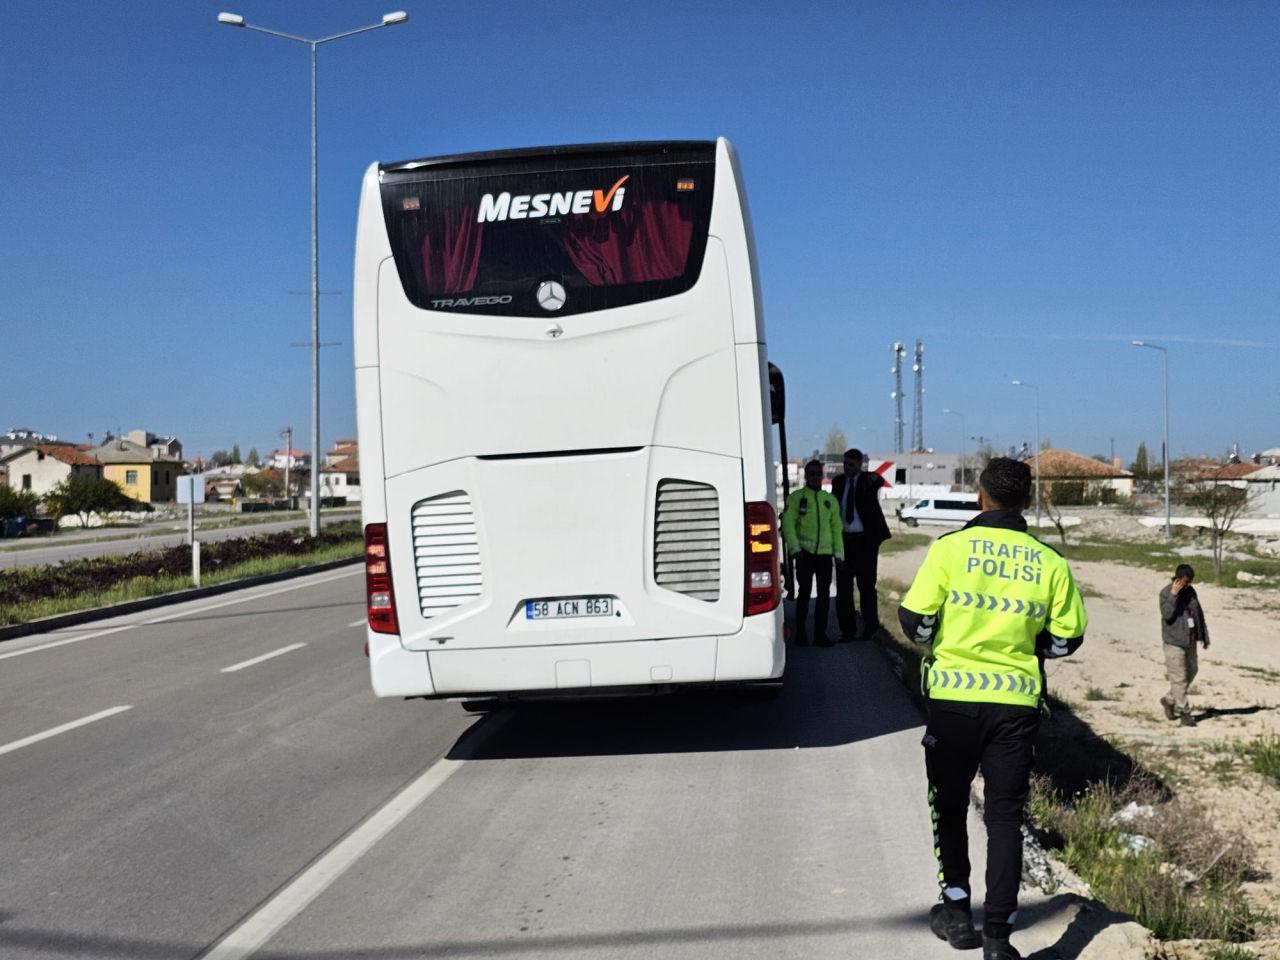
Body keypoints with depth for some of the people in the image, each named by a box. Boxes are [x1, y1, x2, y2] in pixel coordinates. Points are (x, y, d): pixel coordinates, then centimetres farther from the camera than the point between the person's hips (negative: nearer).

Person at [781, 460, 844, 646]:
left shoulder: (830, 500, 13)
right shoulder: (796, 498, 1)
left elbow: (836, 528, 15)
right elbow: (788, 524, -6)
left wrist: (839, 553, 9)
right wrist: (794, 548, -16)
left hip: (825, 553, 4)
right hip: (805, 552, -4)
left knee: (824, 594, 4)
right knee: (804, 592, 0)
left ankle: (820, 633, 12)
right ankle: (800, 632, 9)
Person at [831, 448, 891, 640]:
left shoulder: (868, 479, -4)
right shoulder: (838, 482, 8)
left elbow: (880, 482, -27)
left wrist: (876, 479, -52)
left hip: (865, 539, -4)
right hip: (844, 538, 4)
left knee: (866, 584, 3)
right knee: (843, 586, 4)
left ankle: (870, 626, 15)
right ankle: (847, 629, 11)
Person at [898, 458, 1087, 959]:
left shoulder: (950, 547, -8)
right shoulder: (1050, 562, -1)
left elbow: (915, 620, -8)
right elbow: (1066, 638, 4)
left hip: (954, 697, -1)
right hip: (1017, 703, 1)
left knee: (950, 806, 17)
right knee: (1004, 816, 8)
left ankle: (957, 912, 25)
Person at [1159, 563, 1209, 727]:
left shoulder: (1191, 591, 9)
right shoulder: (1166, 593, -10)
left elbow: (1199, 614, 16)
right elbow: (1167, 614, -22)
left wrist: (1204, 637, 18)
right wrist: (1173, 595, -27)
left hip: (1190, 641, 7)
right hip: (1174, 641, -7)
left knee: (1191, 671, 14)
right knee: (1179, 678, -5)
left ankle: (1169, 700, 30)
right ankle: (1184, 713, 1)